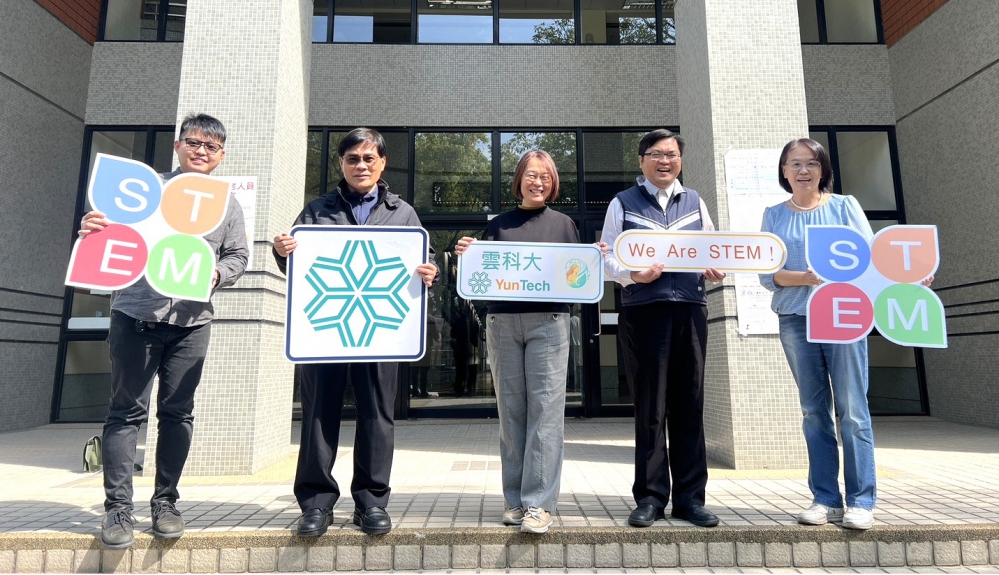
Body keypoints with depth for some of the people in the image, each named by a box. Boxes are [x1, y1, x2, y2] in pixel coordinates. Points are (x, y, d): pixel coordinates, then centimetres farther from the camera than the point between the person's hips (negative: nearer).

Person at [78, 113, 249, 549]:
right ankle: (117, 507, 12)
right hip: (135, 313, -1)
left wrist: (215, 274, -10)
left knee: (177, 411, 6)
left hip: (191, 321, 2)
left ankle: (165, 502, 18)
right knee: (127, 410, 1)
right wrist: (92, 230, -16)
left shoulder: (227, 202, 12)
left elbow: (238, 255, 10)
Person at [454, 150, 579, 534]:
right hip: (501, 321, 2)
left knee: (545, 409, -7)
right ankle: (515, 500, 13)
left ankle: (539, 503, -3)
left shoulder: (563, 224, 14)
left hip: (548, 322, -1)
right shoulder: (498, 225, 15)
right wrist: (465, 257, -5)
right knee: (511, 411, 4)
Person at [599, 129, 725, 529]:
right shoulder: (623, 204, 10)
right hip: (643, 310, -2)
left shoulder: (695, 202, 19)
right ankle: (650, 496, 13)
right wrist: (633, 274, -16)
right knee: (649, 406, 2)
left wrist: (715, 270, -2)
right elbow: (607, 259, 4)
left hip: (690, 307, 3)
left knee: (689, 403, 5)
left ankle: (690, 497, 16)